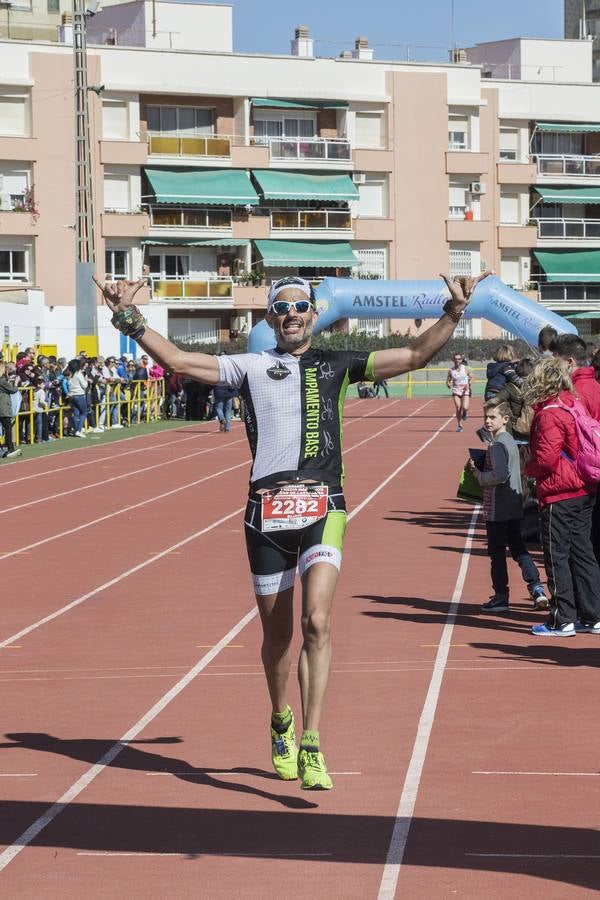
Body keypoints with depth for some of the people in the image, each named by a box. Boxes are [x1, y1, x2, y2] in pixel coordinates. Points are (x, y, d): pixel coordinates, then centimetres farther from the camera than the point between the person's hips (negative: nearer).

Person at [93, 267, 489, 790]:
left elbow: (415, 356, 11)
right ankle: (282, 727, 35)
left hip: (323, 510, -1)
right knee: (277, 633, 10)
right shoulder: (250, 367, 12)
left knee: (317, 621, -18)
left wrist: (453, 314, -1)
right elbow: (179, 361, 6)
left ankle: (311, 746, -19)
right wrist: (131, 320, -5)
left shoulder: (338, 365, 13)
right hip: (267, 511, 1)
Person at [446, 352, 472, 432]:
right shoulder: (451, 370, 1)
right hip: (456, 391, 2)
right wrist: (449, 384, -15)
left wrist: (469, 384, -15)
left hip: (465, 390, -2)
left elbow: (472, 377, 3)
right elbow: (447, 381, 9)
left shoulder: (465, 368, -4)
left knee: (465, 407, -17)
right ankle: (459, 425, 8)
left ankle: (465, 413, 22)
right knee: (458, 408, -7)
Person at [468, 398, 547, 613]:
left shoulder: (496, 445, -17)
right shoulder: (511, 441, 13)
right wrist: (480, 469, 12)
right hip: (514, 507, 9)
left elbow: (500, 475, -27)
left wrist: (479, 475, -12)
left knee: (497, 553, 1)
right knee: (518, 549, 13)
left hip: (497, 510, -9)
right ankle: (536, 589, 4)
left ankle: (501, 596, 7)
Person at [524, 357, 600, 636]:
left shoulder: (548, 414, -16)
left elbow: (545, 458, -19)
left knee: (557, 557, 0)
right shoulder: (573, 406, 8)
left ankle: (563, 620, 3)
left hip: (560, 495, -8)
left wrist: (528, 467, 1)